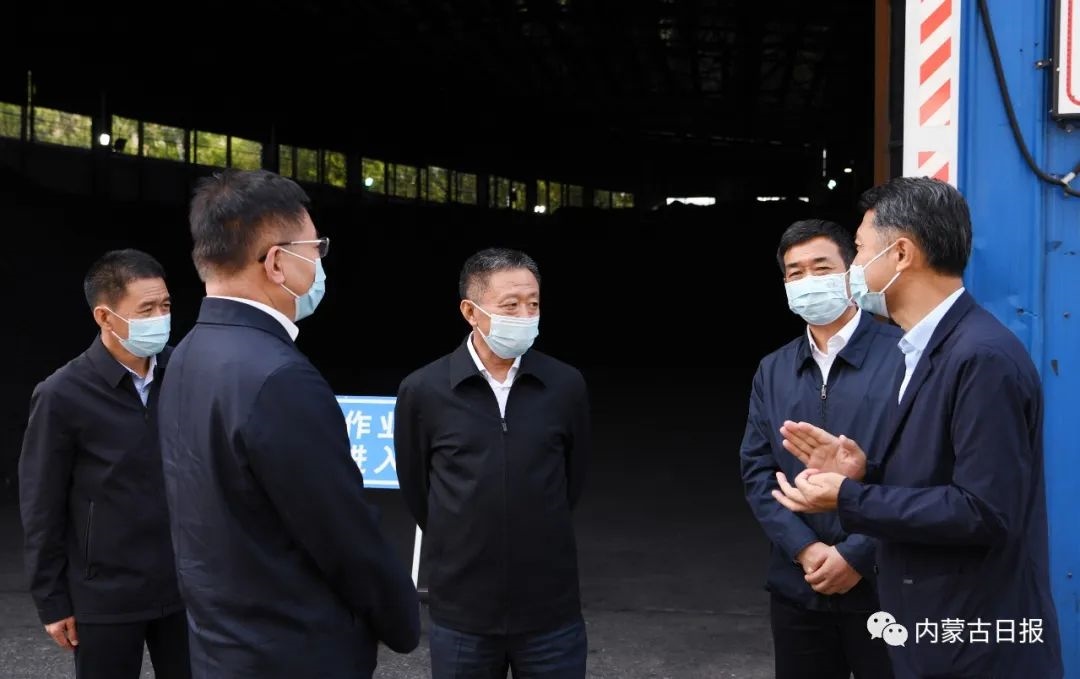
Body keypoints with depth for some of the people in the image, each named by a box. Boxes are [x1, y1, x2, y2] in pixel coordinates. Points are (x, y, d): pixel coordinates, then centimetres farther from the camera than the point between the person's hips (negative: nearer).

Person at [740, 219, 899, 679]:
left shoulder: (903, 356, -7)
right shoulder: (773, 370, 10)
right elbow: (756, 471, 6)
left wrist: (856, 555, -14)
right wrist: (806, 550, -8)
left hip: (883, 584, -4)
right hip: (797, 588, 4)